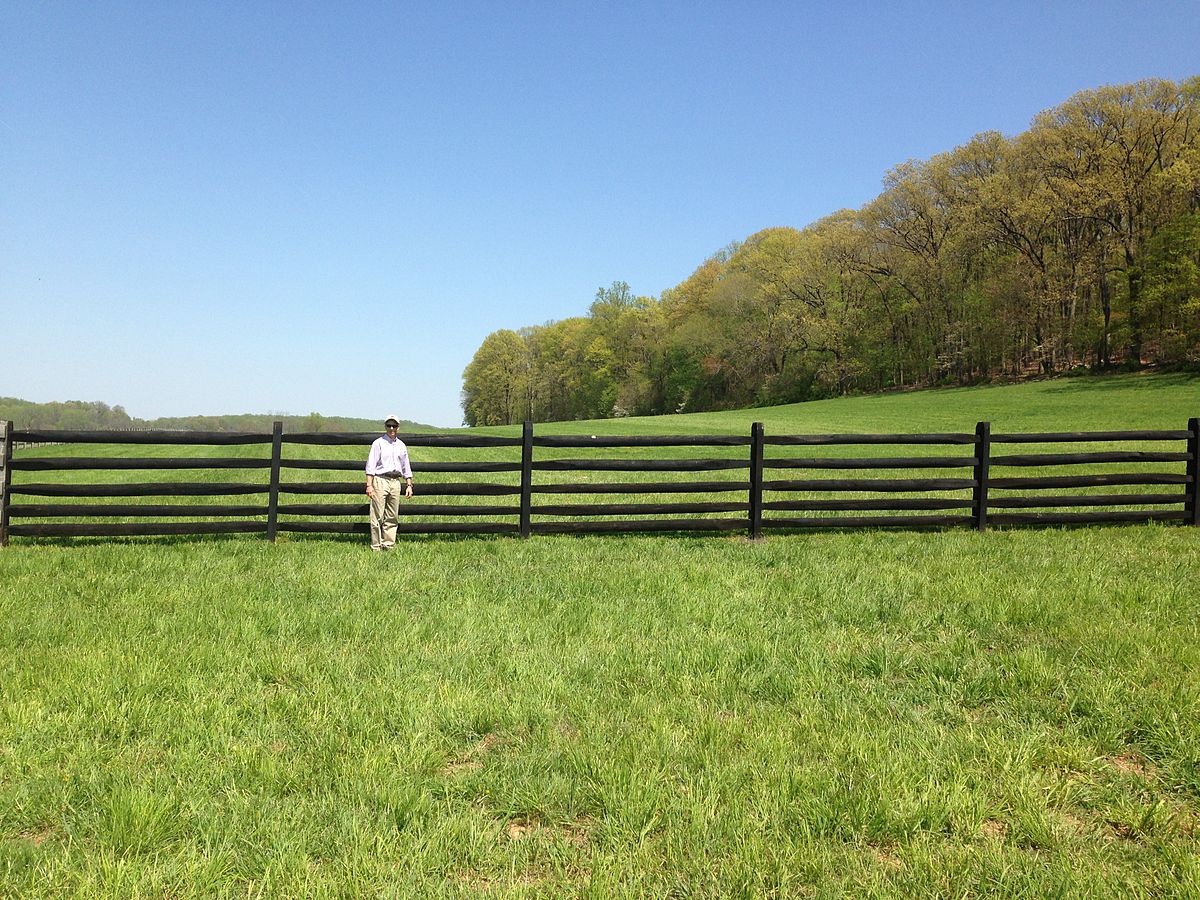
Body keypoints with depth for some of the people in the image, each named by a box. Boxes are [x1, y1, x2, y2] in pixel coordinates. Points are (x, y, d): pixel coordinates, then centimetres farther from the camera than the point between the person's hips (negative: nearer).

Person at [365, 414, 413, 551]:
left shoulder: (401, 445, 14)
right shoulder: (378, 443, 0)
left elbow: (406, 468, 20)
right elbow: (371, 465, -4)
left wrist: (409, 485, 13)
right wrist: (369, 485, -12)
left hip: (396, 482, 5)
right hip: (380, 480, -4)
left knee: (392, 517, 6)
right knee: (377, 516, -5)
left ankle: (388, 545, 12)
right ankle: (376, 546, 0)